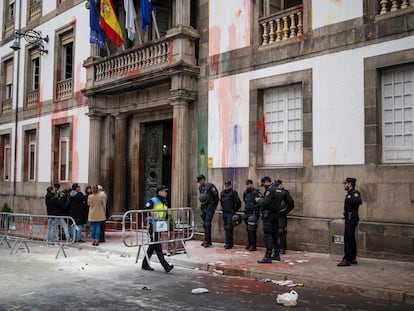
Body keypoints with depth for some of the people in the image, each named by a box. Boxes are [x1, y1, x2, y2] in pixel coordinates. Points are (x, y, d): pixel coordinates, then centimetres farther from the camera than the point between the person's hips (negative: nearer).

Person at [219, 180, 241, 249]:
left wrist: (234, 210, -2)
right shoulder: (222, 193, 11)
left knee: (228, 228, -12)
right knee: (226, 228, 10)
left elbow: (238, 203, -7)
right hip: (224, 213, 7)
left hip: (230, 213, -7)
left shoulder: (233, 193, -9)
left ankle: (229, 244, -11)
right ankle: (230, 243, 19)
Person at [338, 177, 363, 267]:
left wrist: (350, 198, -24)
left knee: (348, 239, -11)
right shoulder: (349, 193, 16)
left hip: (351, 219, -10)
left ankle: (347, 260, -9)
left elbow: (359, 201, -31)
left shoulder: (355, 193, -13)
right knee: (351, 239, 15)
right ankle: (353, 258, 22)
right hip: (349, 219, 10)